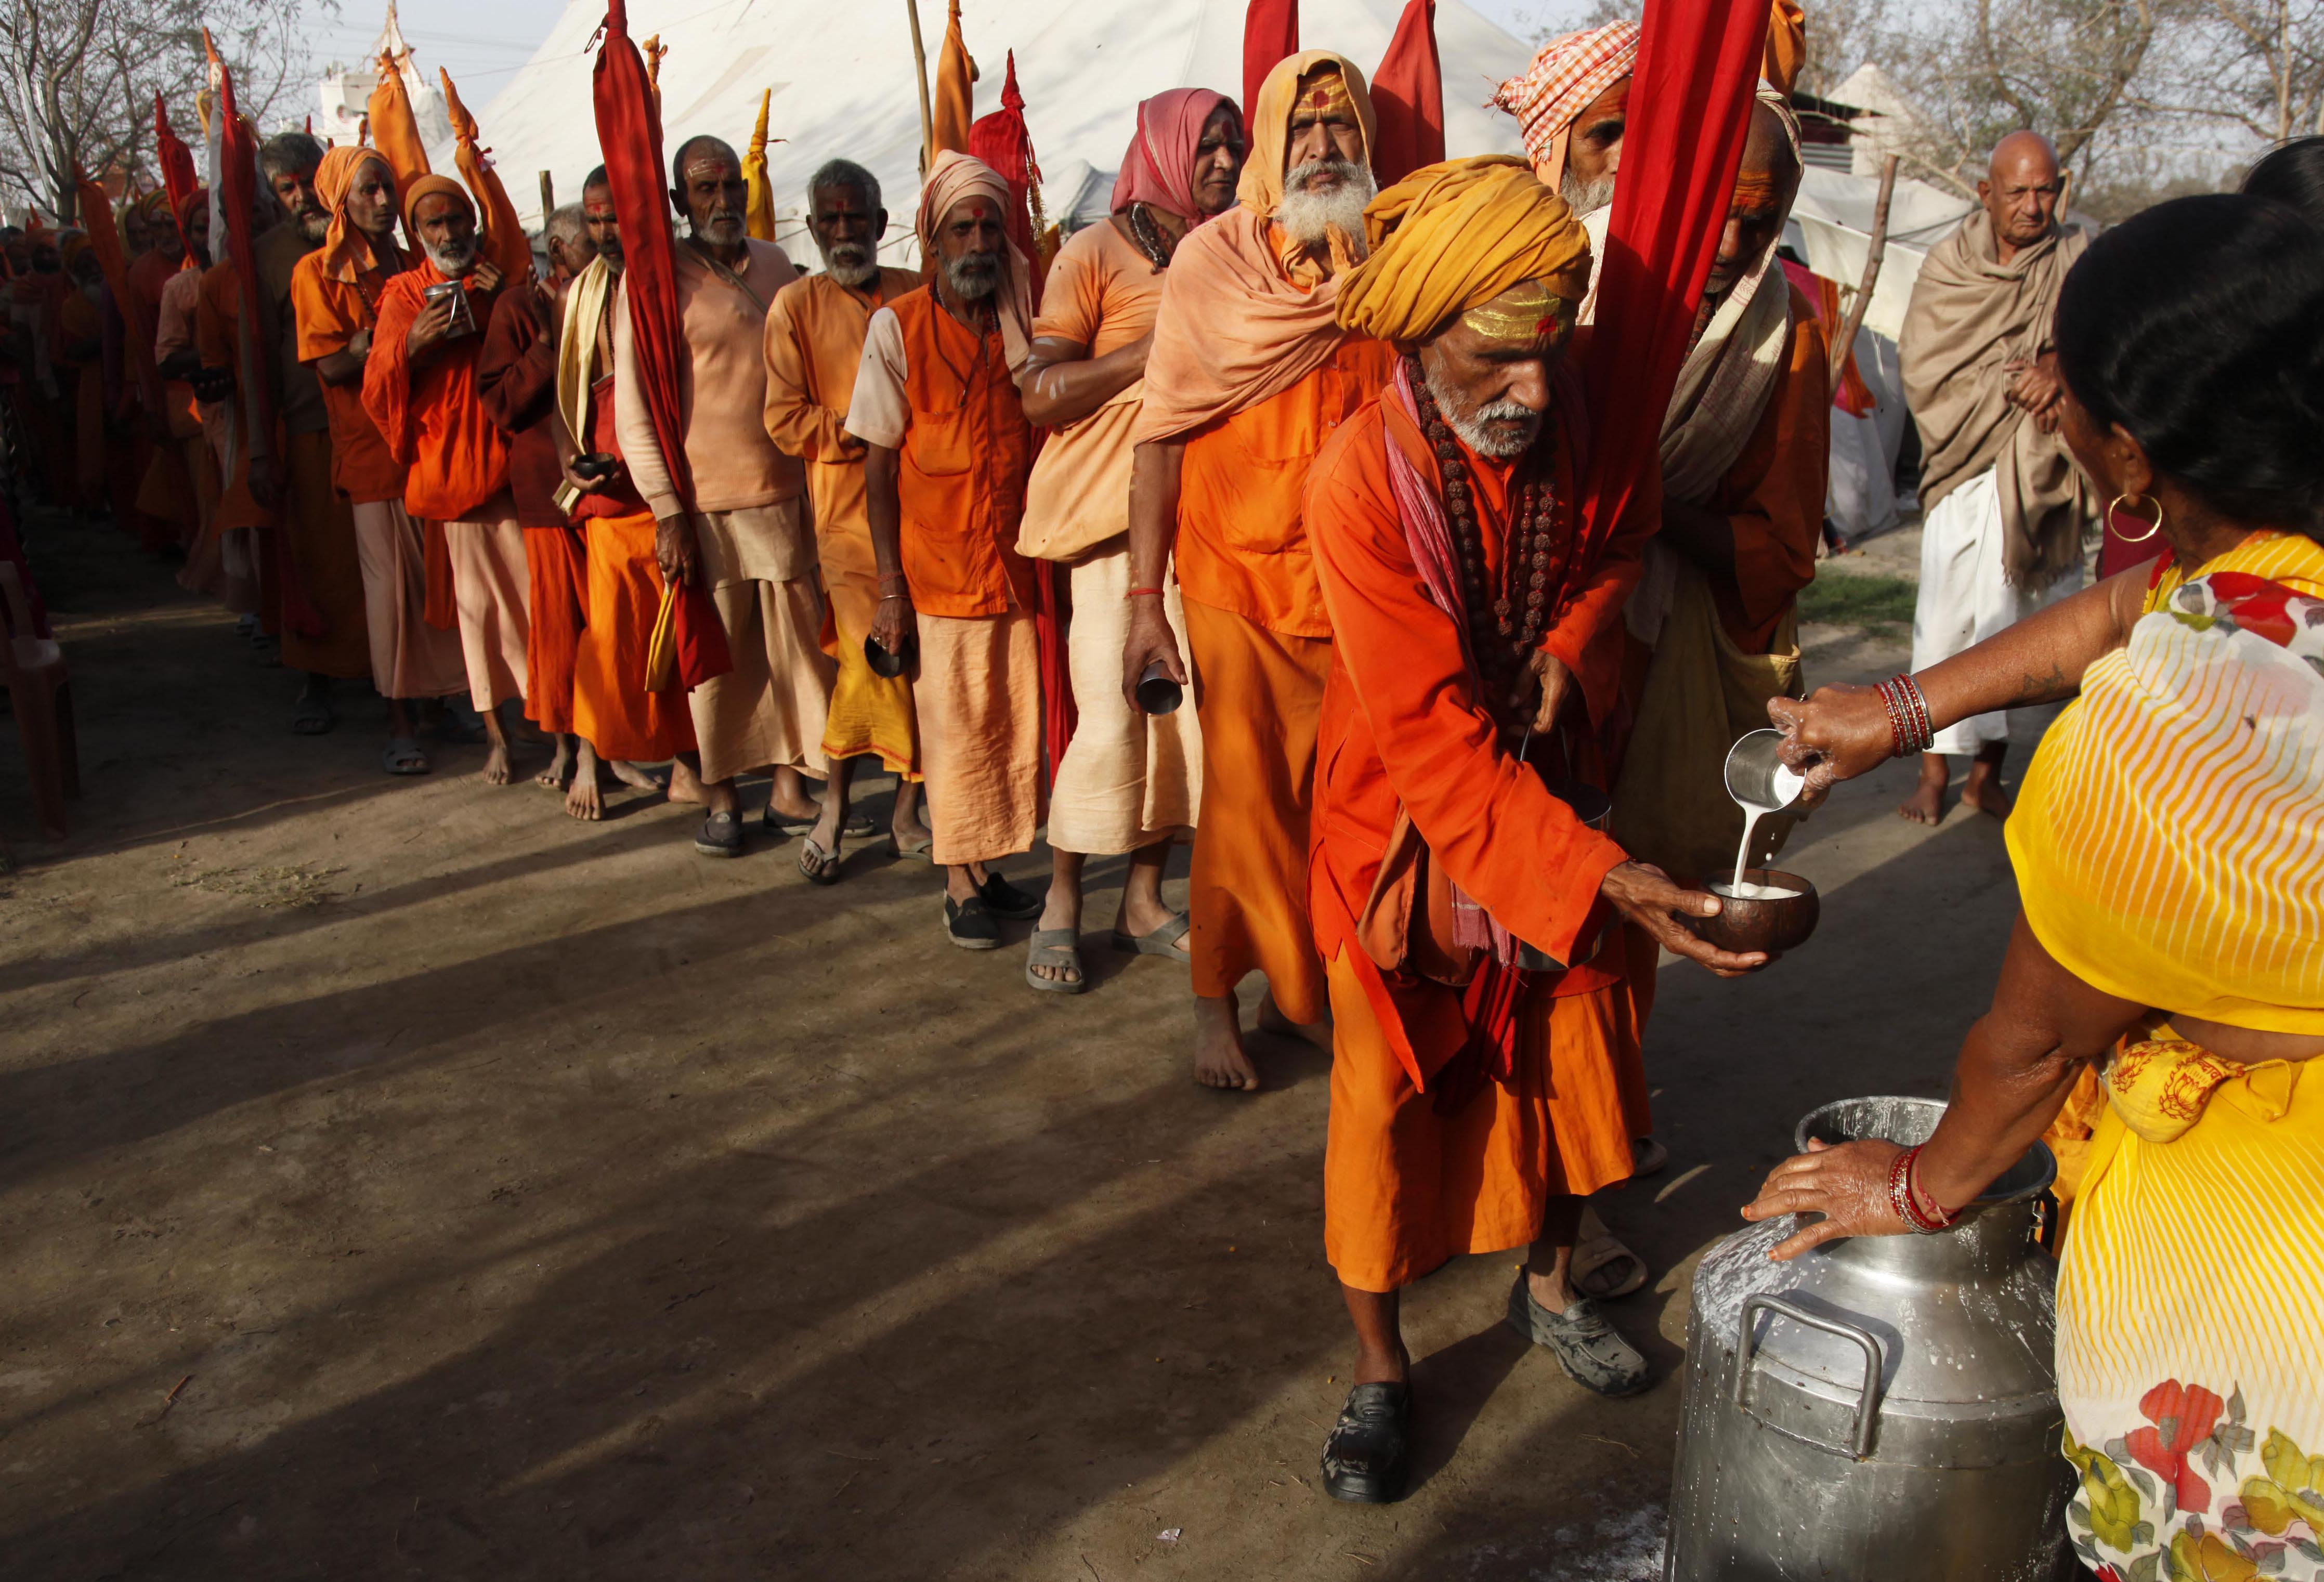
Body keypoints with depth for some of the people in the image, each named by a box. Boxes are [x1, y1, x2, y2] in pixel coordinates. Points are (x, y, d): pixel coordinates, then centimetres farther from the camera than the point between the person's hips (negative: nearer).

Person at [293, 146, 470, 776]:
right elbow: (331, 364, -9)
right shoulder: (317, 272, 0)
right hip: (371, 445, -4)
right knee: (390, 579, -3)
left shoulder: (409, 265, 15)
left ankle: (452, 696, 12)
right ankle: (401, 721, 4)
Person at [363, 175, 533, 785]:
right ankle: (496, 733, 10)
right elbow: (378, 388, 0)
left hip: (514, 455, 0)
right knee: (477, 597, 2)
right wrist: (412, 343, -19)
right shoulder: (405, 294, 8)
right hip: (452, 464, 0)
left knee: (537, 588, -4)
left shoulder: (506, 280, 12)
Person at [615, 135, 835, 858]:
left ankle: (789, 789, 18)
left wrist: (813, 481, 14)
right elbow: (634, 407, -5)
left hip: (783, 494, 4)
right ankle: (720, 799, 15)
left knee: (795, 640, 6)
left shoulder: (776, 265, 11)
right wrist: (667, 510, -10)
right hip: (704, 504, -4)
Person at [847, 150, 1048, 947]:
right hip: (937, 567, -4)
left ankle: (986, 868, 21)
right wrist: (891, 590, -9)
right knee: (953, 726, 3)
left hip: (1018, 561, 4)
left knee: (1015, 723, 6)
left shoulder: (1023, 325, 7)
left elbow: (1043, 444, 12)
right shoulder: (898, 327, -4)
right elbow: (879, 466, -4)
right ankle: (961, 886, 15)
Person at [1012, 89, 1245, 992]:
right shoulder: (1098, 254, -2)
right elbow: (1038, 393, -10)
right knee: (1111, 715, -9)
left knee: (1184, 705, 3)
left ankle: (1143, 901, 16)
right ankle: (1061, 904, 8)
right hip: (1114, 509, -5)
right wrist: (1152, 350, -15)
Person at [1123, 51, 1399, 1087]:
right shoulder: (1213, 260, -5)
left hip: (1353, 586, 3)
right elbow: (1160, 434, -5)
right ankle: (1216, 1002, 19)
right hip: (1237, 576, -3)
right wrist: (1145, 601, -10)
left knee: (1328, 796, 8)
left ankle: (1296, 986, 28)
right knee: (1244, 795, 2)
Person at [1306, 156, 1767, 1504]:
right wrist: (1603, 877, -39)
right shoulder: (1361, 480, -28)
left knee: (1575, 1049, 14)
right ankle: (1381, 1368, 24)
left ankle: (1551, 1288, 40)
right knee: (1389, 1093, 4)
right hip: (1408, 821, -4)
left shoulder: (1572, 420, -13)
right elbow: (1431, 739, -30)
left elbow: (1619, 547, 9)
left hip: (1545, 793, 5)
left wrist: (1572, 648, -14)